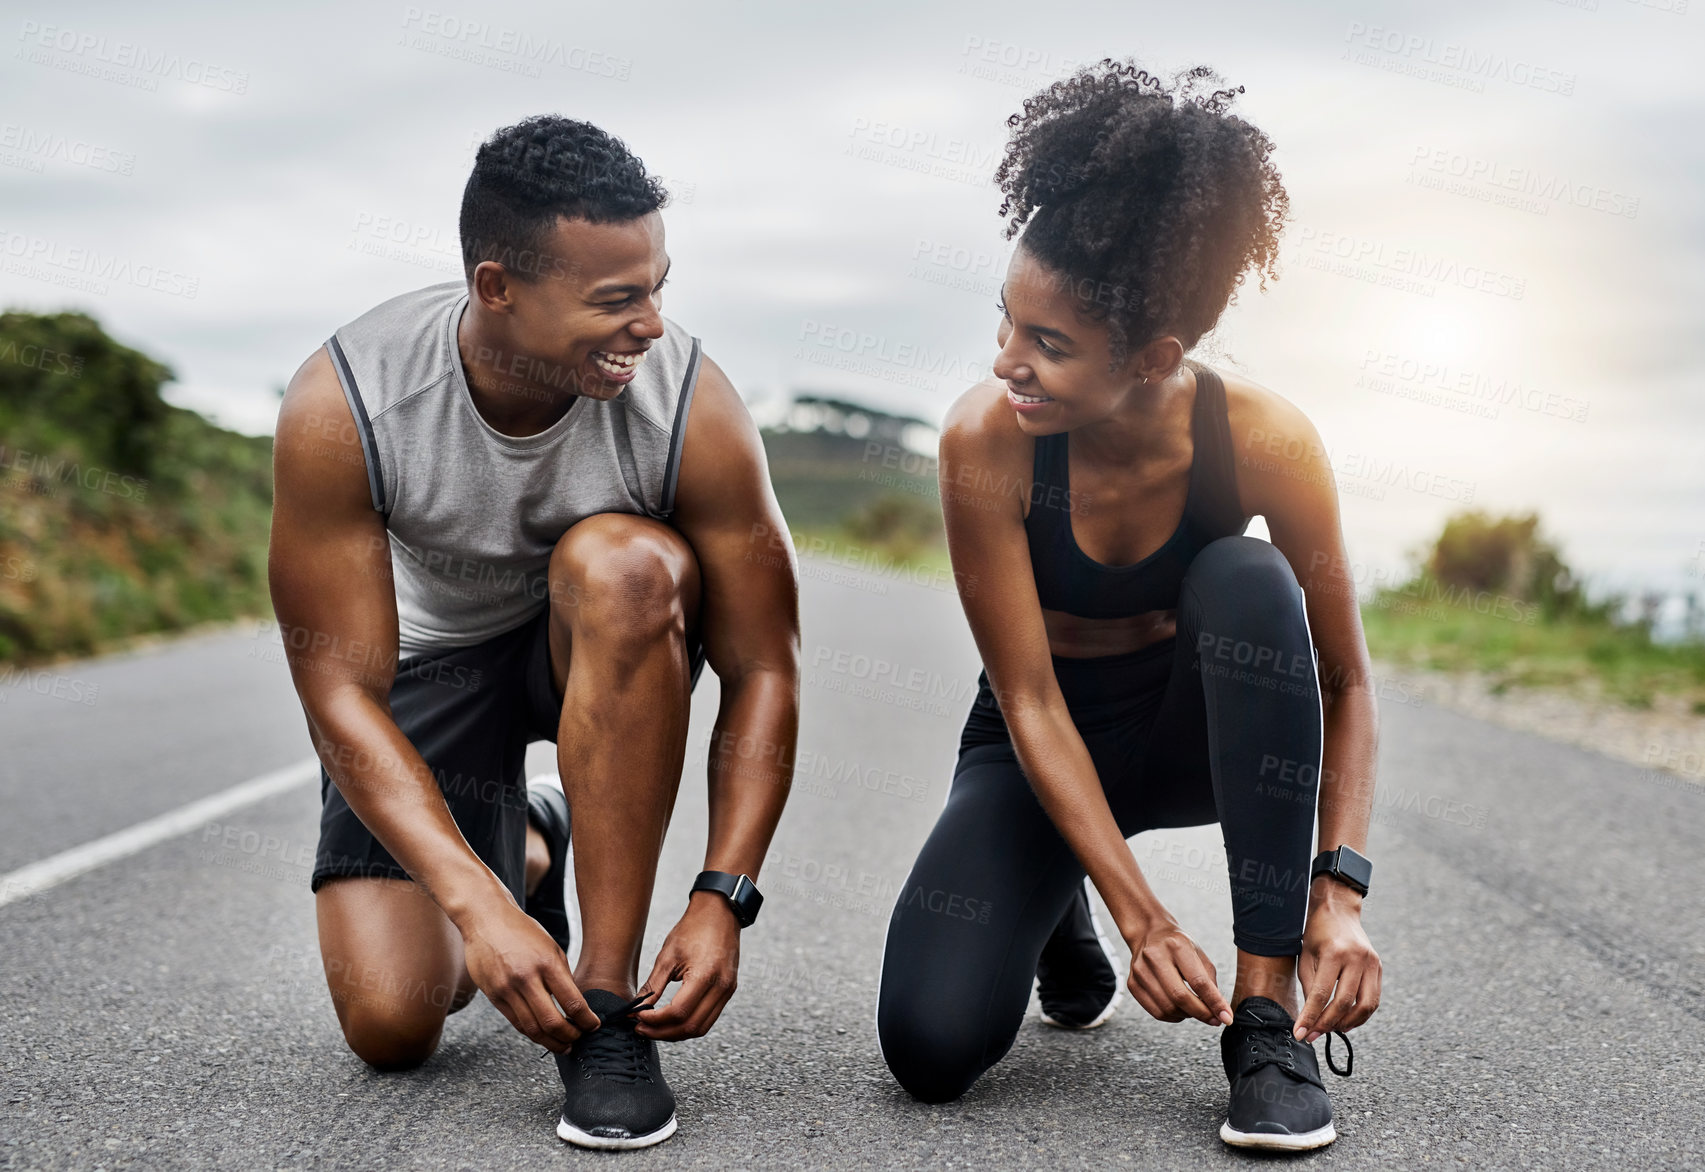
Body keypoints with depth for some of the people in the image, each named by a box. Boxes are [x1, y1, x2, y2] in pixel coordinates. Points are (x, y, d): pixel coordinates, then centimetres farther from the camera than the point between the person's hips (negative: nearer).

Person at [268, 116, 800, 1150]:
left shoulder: (691, 402, -28)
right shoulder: (341, 405, -28)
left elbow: (765, 671, -21)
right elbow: (341, 691, -26)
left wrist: (724, 897, -31)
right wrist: (479, 906, -36)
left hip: (613, 639, 0)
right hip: (430, 654, 0)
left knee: (621, 562, -38)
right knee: (390, 1023, -12)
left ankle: (608, 996, -27)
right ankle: (524, 853, 24)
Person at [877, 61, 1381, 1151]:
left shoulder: (1265, 440, -26)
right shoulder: (988, 439, -28)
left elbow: (1344, 679, -15)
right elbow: (1029, 700, -24)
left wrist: (1341, 891, -27)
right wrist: (1143, 916, -29)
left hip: (1196, 725, 1)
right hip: (1045, 742, 0)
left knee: (1246, 582, -36)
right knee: (932, 1044, -22)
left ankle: (1267, 1005, -25)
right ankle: (1056, 919, 17)